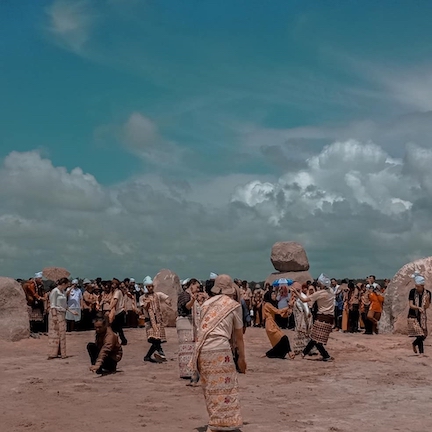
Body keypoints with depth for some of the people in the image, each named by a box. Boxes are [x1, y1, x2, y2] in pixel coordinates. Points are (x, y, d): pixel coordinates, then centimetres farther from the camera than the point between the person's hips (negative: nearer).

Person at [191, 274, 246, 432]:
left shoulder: (206, 303, 15)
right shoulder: (234, 305, 5)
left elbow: (204, 328, 13)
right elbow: (239, 336, 10)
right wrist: (242, 357, 20)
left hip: (202, 349, 5)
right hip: (220, 349, -5)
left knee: (211, 389, 15)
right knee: (223, 389, -1)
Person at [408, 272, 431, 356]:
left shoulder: (427, 293, -5)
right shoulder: (412, 292, -11)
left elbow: (427, 307, -4)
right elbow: (411, 305, -13)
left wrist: (427, 300, -24)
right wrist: (418, 307, -31)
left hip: (422, 316, 3)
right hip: (413, 316, -3)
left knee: (424, 335, 10)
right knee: (420, 335, -14)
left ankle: (414, 344, 38)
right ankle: (421, 352, 0)